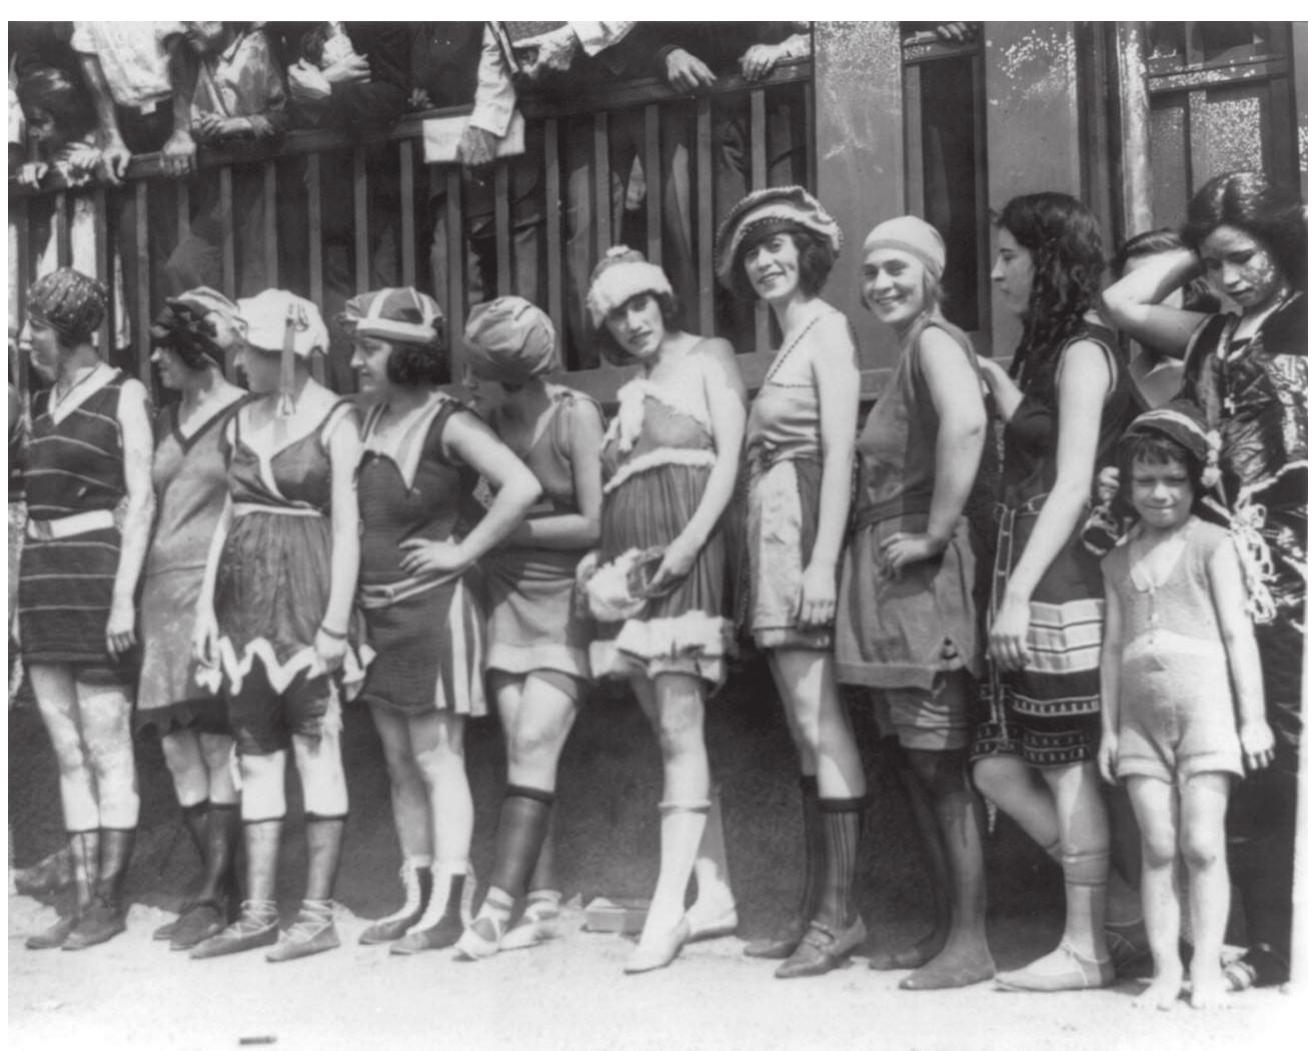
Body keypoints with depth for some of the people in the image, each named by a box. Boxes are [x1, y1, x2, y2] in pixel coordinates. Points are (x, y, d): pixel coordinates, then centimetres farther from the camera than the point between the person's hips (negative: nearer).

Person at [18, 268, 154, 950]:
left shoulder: (122, 396, -3)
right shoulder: (41, 404, 17)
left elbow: (141, 500, -9)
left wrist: (124, 596, -16)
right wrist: (25, 595, 14)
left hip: (96, 573, -7)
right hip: (40, 580, 7)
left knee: (106, 749, -2)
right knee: (69, 753, 7)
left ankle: (110, 901, 5)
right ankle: (82, 902, 12)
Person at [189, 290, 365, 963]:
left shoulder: (333, 420, -5)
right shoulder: (241, 422, 13)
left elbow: (347, 527, -9)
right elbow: (228, 516, 15)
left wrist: (336, 623, -14)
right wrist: (205, 605, 8)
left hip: (307, 595, -6)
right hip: (246, 598, 6)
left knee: (316, 751, -1)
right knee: (255, 756, 7)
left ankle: (317, 913, 4)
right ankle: (257, 913, 12)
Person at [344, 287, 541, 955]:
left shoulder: (448, 425, -12)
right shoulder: (372, 421, 9)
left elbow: (522, 487, -24)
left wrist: (463, 551, -18)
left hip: (434, 610, -8)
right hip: (378, 612, 8)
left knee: (436, 759, -4)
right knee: (399, 763, 10)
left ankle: (449, 904, 1)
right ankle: (416, 898, 18)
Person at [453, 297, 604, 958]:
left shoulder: (575, 414, -10)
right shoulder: (485, 417, 2)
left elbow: (593, 523, -13)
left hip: (564, 602, -4)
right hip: (507, 599, 4)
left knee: (533, 744, -13)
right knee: (522, 749, 0)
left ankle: (500, 903, -15)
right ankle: (542, 901, 5)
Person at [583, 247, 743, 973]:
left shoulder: (707, 358, 6)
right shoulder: (628, 394, 24)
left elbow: (730, 456, -6)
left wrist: (690, 541, -17)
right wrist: (599, 559, 4)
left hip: (683, 557, -7)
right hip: (630, 569, 7)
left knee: (680, 729, -14)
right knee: (671, 735, 5)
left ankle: (668, 907, -19)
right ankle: (715, 893, 10)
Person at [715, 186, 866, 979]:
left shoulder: (827, 328, -5)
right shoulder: (788, 338, 21)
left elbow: (841, 450, -15)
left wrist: (822, 561, -22)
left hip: (802, 533, -9)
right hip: (773, 541, 9)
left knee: (819, 721, -10)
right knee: (808, 728, 9)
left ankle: (840, 912, -8)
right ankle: (817, 908, 13)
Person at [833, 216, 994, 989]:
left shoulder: (934, 340, -9)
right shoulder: (911, 355, 20)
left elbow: (967, 424, -30)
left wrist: (936, 535, -24)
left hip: (924, 576, -10)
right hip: (889, 575, 10)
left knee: (946, 765, -6)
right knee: (924, 764, 12)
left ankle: (971, 944, -1)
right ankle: (946, 930, 19)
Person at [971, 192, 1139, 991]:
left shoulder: (1083, 352, -7)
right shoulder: (1043, 352, 20)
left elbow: (1074, 485, -15)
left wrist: (1020, 591, -19)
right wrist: (1002, 391, 12)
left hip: (1064, 584, -9)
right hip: (1031, 586, 9)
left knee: (1069, 765, -3)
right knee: (999, 766, 8)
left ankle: (1088, 948, 6)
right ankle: (1119, 900, 17)